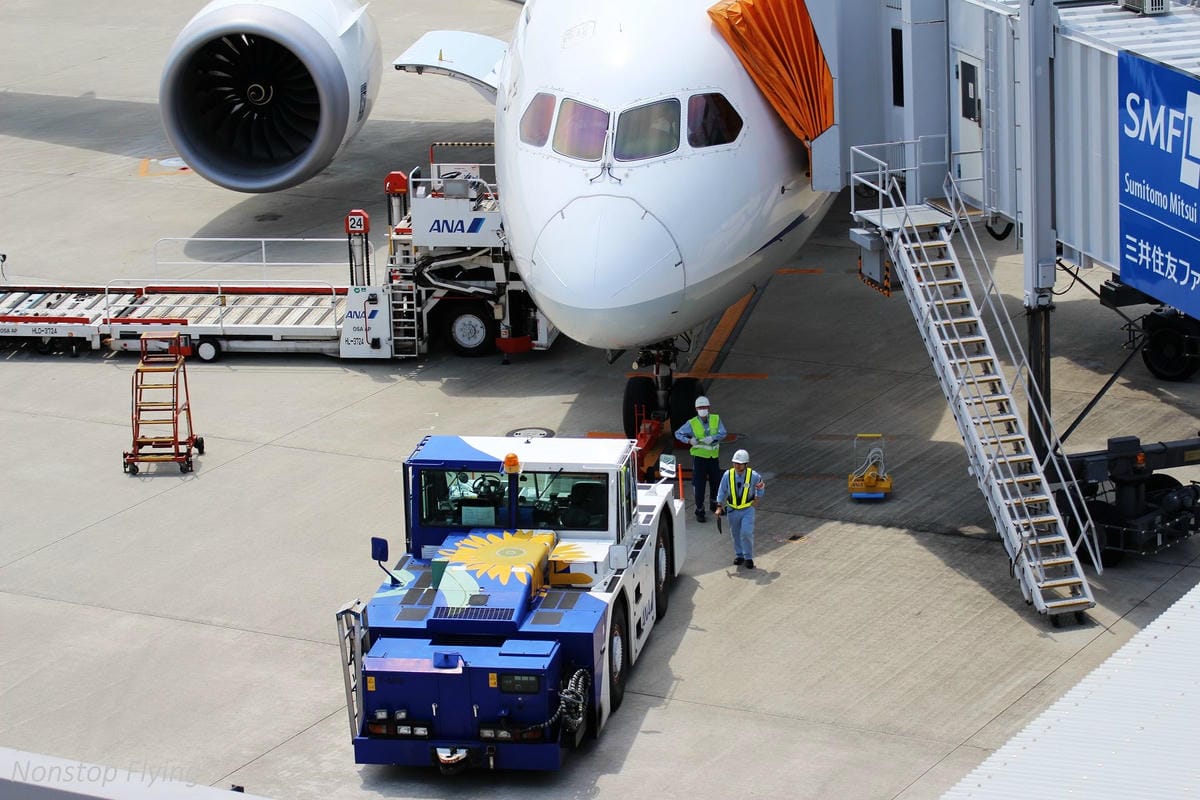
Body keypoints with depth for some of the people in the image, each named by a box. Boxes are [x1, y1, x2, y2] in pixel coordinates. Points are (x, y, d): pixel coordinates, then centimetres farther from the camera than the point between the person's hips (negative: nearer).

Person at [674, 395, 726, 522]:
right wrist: (689, 441, -19)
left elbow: (722, 433, -10)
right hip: (699, 456, -3)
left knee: (716, 481, 17)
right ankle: (699, 510, 11)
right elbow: (678, 433, -2)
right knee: (699, 484, -2)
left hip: (714, 456, 3)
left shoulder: (716, 419, -3)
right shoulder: (692, 423, -9)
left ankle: (714, 505, 39)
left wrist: (712, 438, -27)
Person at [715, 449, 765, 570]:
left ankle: (748, 557, 5)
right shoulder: (727, 475, -11)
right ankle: (739, 555, 34)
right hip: (733, 510, 2)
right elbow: (722, 492, 0)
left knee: (746, 533, -14)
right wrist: (719, 507, -3)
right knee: (735, 534, 13)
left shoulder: (753, 476, -13)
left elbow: (760, 485, 11)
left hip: (747, 510, -2)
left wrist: (757, 498, 7)